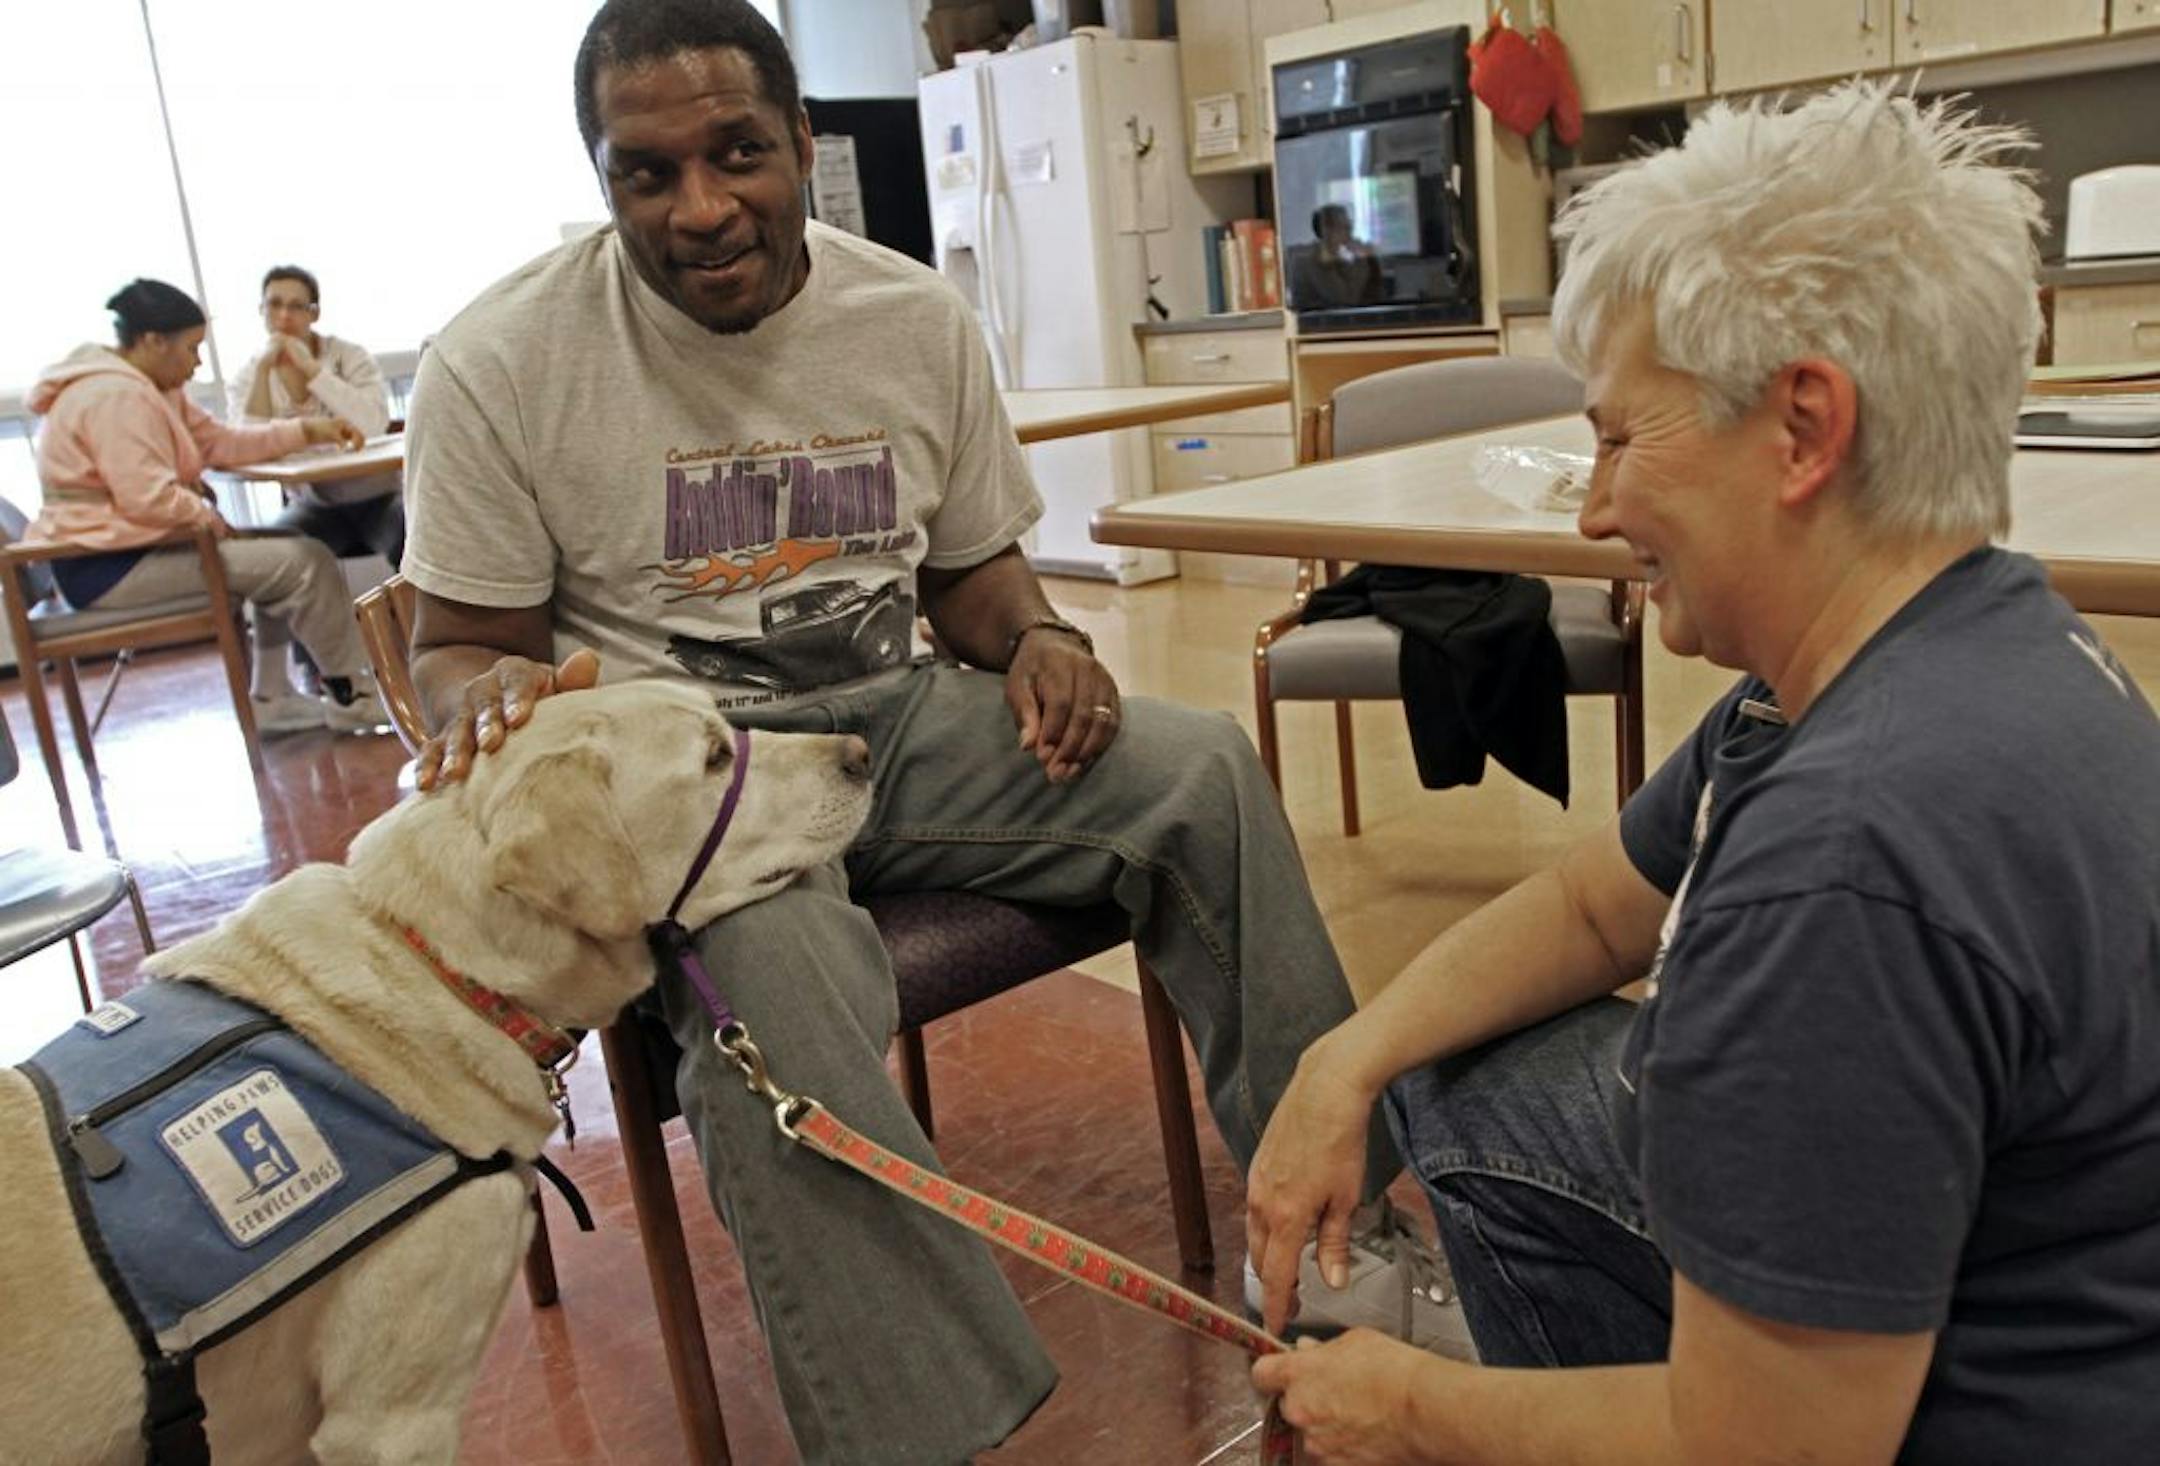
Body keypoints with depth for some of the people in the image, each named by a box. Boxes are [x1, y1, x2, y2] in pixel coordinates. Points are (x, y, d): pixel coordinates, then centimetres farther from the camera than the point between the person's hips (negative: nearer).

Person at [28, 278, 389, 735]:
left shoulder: (149, 390, 15)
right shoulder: (115, 396, -18)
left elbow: (221, 442, 11)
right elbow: (148, 498, -27)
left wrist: (309, 430, 3)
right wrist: (211, 519, -10)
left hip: (136, 546, 12)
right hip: (111, 567, -12)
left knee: (280, 552, 18)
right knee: (305, 563, -14)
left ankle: (270, 699, 13)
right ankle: (353, 697, -2)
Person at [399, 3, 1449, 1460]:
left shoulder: (919, 319, 3)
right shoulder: (497, 368, -6)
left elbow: (970, 565, 15)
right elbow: (457, 648, 0)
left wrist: (1037, 637, -9)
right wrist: (499, 699, -25)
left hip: (891, 716, 4)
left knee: (1203, 768, -15)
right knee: (769, 965, -38)